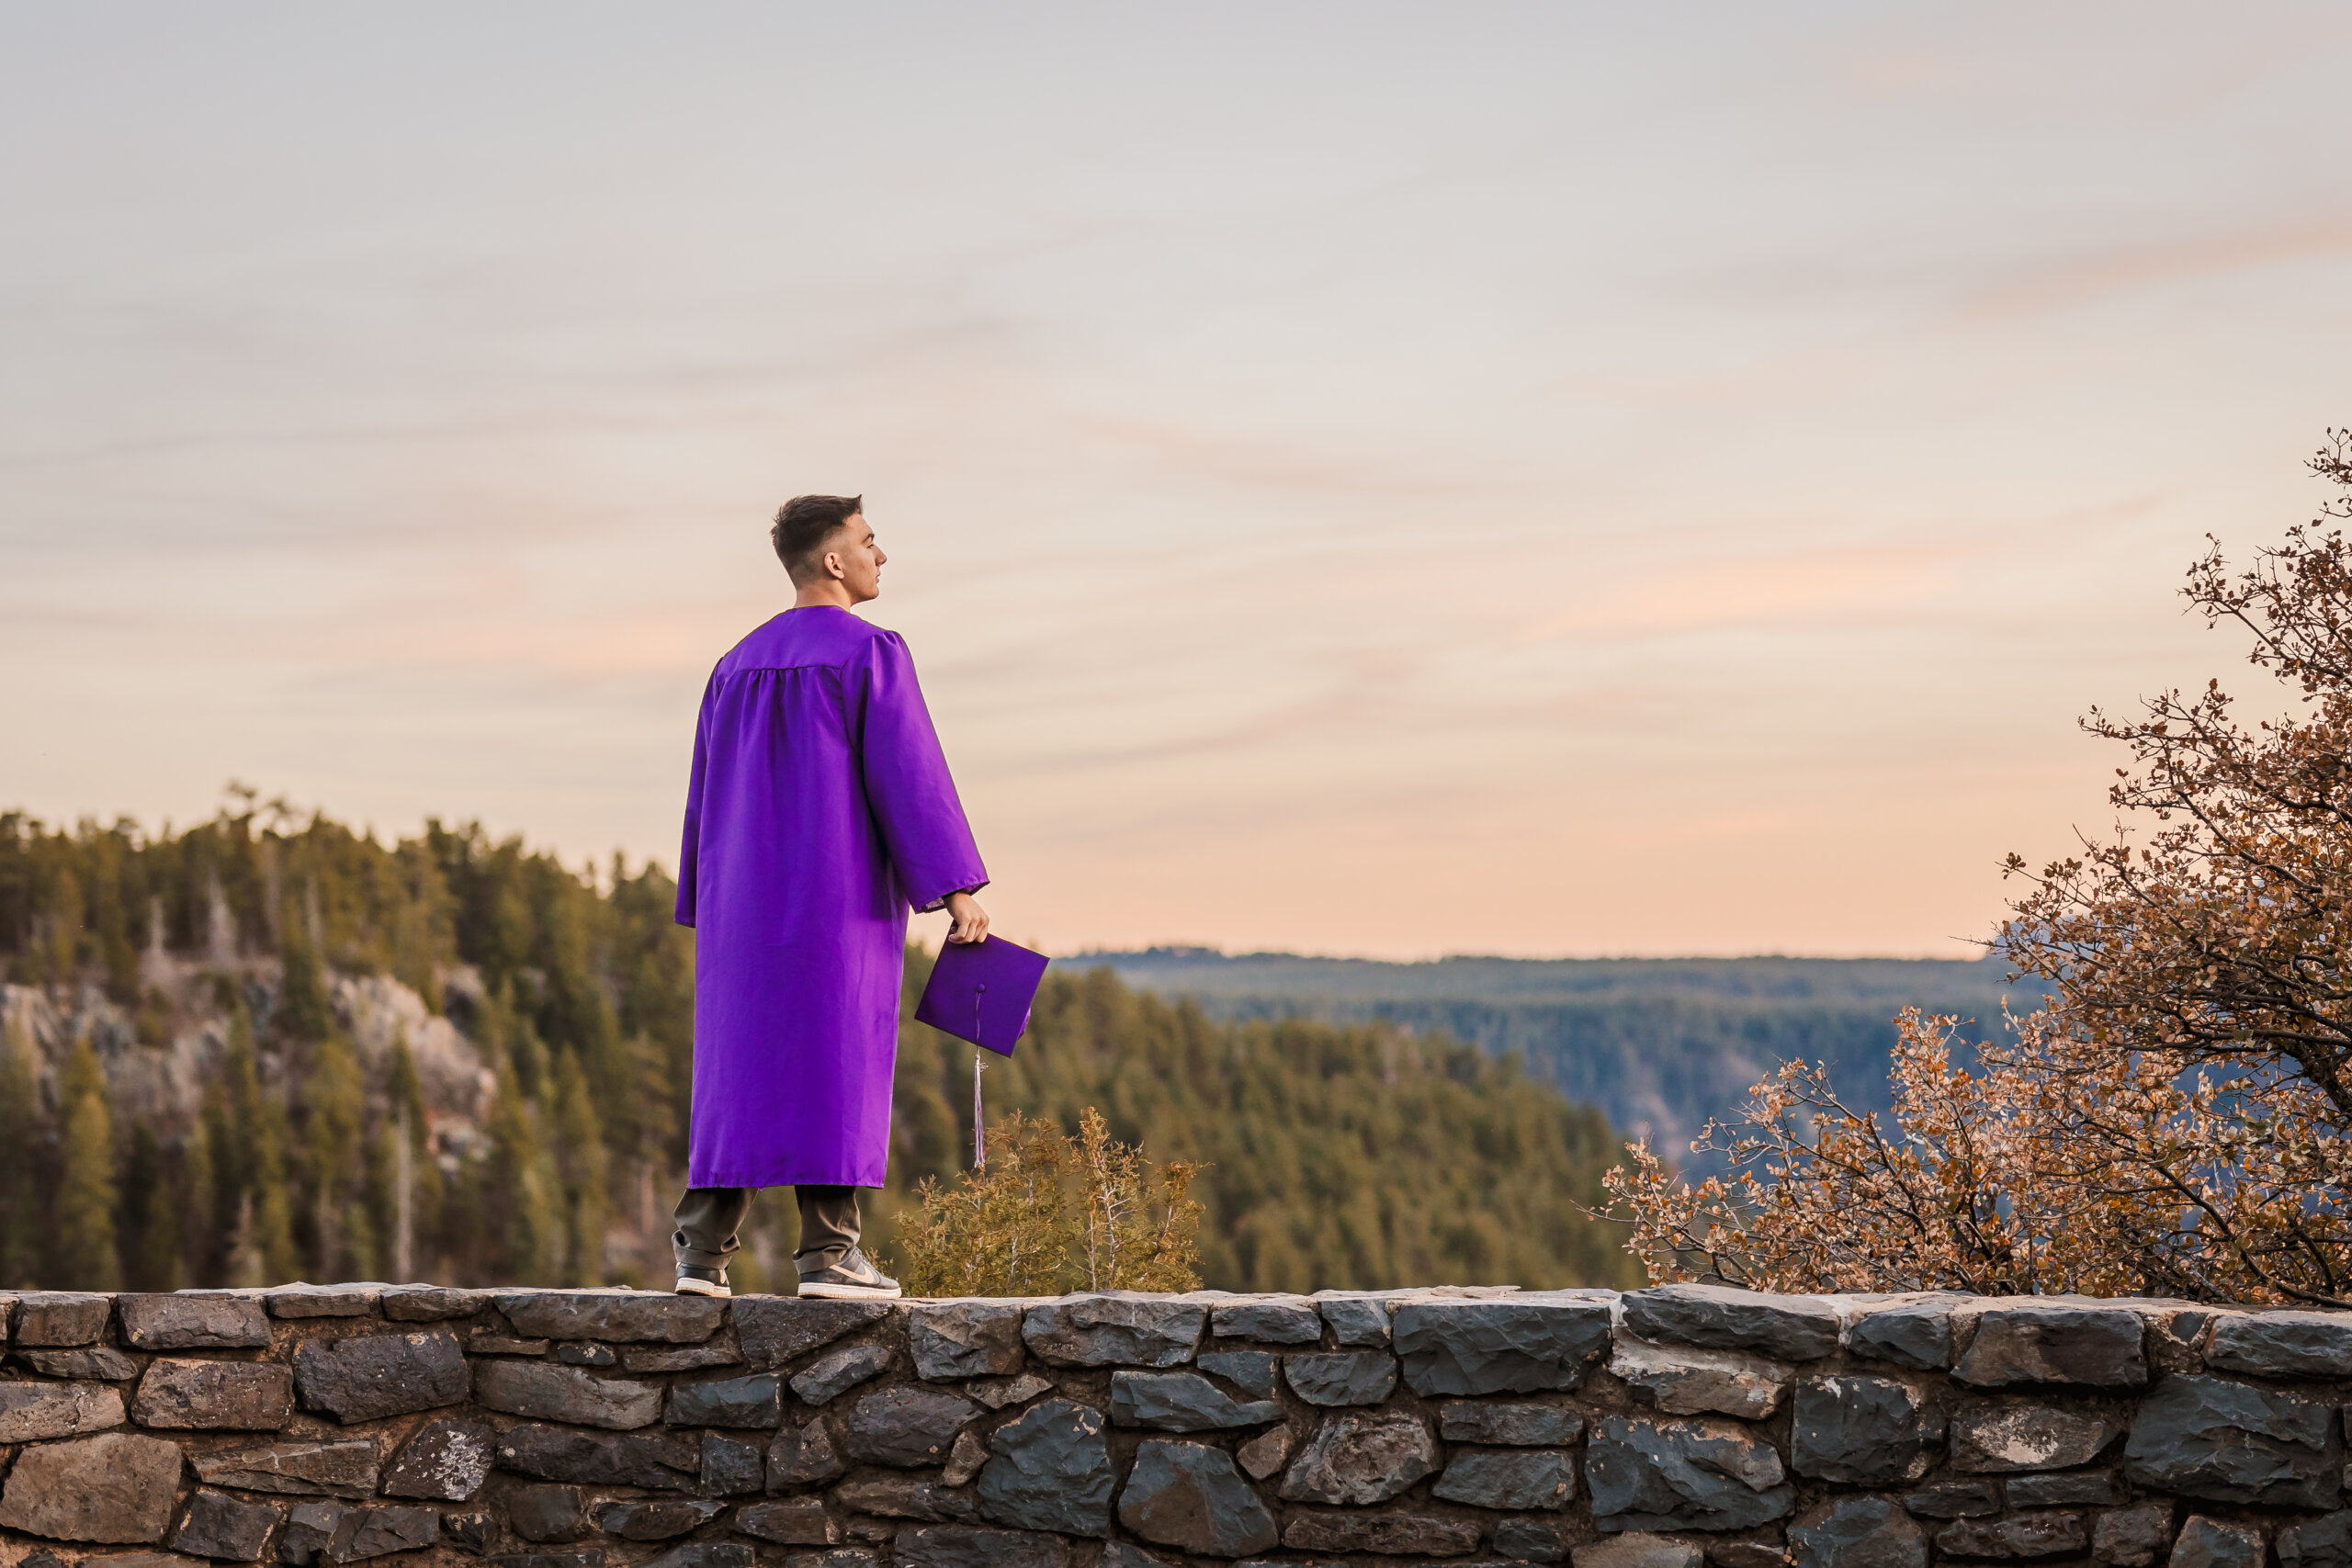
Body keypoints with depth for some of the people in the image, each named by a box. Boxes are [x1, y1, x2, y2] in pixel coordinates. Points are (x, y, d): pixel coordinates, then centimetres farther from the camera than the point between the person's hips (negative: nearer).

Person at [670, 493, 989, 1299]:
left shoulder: (740, 665, 13)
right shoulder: (871, 653, -8)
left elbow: (708, 795, 15)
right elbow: (910, 775, -14)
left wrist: (709, 913, 19)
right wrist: (959, 887, -12)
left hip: (751, 889, 6)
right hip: (842, 891, -6)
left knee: (740, 1066, 8)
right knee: (838, 1062, -4)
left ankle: (702, 1249, 2)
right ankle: (827, 1252, -6)